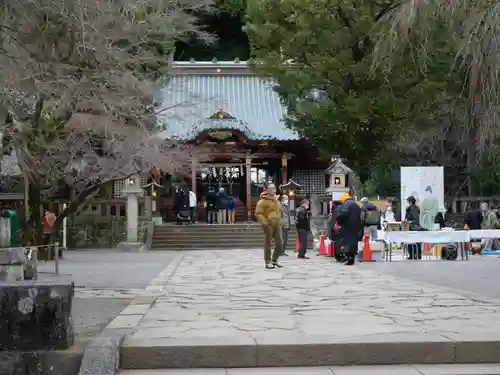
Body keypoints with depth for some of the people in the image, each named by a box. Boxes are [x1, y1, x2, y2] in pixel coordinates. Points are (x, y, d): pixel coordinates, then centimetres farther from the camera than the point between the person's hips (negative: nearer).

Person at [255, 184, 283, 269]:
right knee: (268, 244, -1)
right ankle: (268, 262, 7)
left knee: (280, 244, 5)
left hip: (277, 225, 7)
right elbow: (258, 213, -13)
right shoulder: (263, 201, -8)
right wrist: (264, 223, -19)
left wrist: (280, 222, 18)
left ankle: (274, 260, 20)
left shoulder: (276, 200, 17)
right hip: (268, 225, -7)